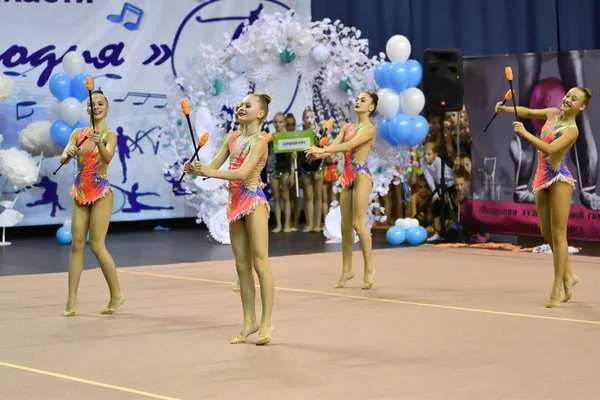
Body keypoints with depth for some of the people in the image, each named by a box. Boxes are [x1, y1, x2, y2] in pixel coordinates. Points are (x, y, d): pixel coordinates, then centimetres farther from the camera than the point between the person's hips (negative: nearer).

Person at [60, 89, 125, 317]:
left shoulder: (110, 136, -7)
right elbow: (63, 159, -5)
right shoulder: (78, 133, 7)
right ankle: (72, 299, 4)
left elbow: (108, 157, -27)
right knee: (77, 244, 2)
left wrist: (99, 143, -47)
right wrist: (68, 154, -29)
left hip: (100, 194, -5)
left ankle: (117, 294, 8)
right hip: (80, 193, 5)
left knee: (97, 245, -6)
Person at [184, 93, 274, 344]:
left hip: (254, 201, -8)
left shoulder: (259, 140, -9)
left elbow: (243, 173, -21)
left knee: (260, 263, -6)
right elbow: (213, 166, 6)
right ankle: (249, 322, 14)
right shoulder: (231, 138, 12)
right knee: (242, 266, 8)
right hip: (235, 202, 8)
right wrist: (195, 170, -15)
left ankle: (266, 322, -4)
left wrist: (209, 172, -26)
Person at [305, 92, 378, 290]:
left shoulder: (370, 129, -5)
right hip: (347, 175, 7)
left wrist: (322, 149, -24)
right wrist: (318, 154, -18)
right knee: (345, 225, 6)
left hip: (361, 174, -7)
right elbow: (334, 146, 4)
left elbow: (349, 146, -18)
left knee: (358, 223, -11)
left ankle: (369, 268, -5)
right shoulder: (347, 127, 17)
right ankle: (346, 269, 11)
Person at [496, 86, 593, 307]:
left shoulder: (572, 130, -14)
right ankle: (568, 275, 27)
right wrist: (506, 109, 1)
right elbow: (529, 112, 18)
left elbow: (550, 149, -27)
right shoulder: (553, 114, 8)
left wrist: (525, 133, -27)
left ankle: (557, 289, -4)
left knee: (558, 234, -6)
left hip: (559, 180, -8)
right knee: (546, 233, 11)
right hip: (543, 178, 8)